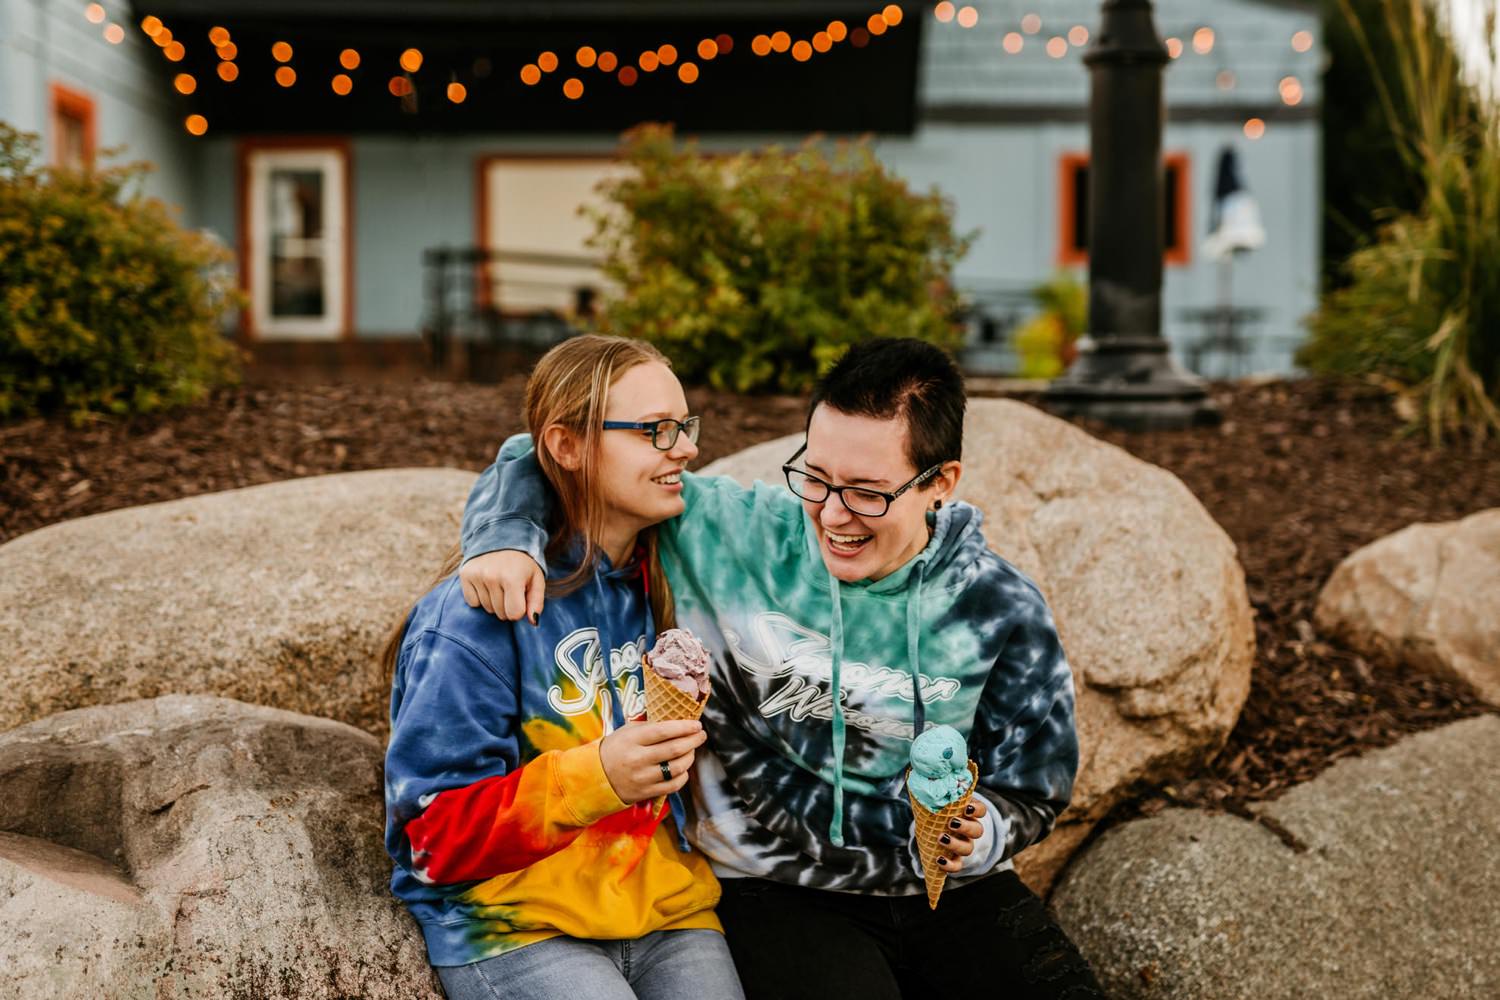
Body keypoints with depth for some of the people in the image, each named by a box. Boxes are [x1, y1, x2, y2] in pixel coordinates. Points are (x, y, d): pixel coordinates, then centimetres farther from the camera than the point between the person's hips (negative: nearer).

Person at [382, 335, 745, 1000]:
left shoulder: (661, 584, 9)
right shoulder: (479, 613, -10)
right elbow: (437, 834, -11)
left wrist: (686, 731, 2)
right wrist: (595, 777, -23)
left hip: (667, 909, 5)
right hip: (517, 929, -4)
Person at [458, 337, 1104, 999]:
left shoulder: (1002, 610, -3)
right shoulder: (739, 537, -6)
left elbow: (1030, 791, 6)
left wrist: (980, 833, -16)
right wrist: (506, 535, -18)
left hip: (940, 887, 2)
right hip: (772, 889, -2)